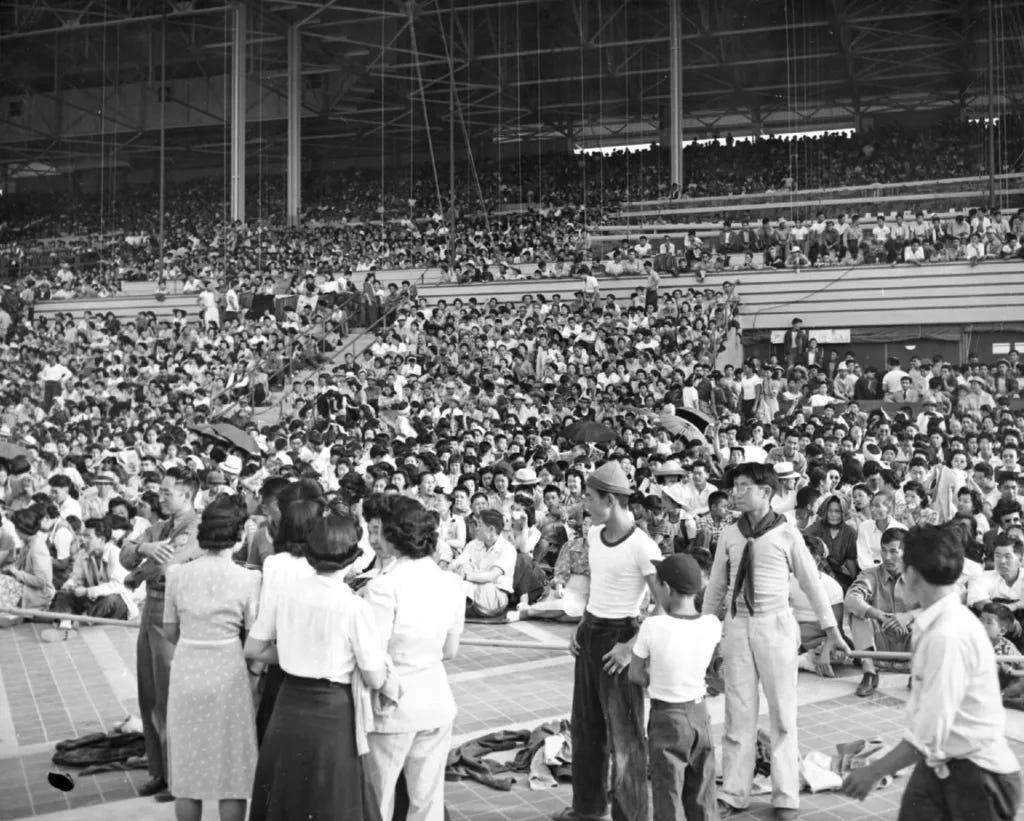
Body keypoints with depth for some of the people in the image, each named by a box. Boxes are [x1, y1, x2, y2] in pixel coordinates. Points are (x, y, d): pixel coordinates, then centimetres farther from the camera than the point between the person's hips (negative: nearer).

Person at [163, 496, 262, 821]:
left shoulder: (177, 573, -3)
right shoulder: (248, 579, -11)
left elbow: (170, 631, 5)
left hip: (186, 674, 3)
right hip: (228, 675, -3)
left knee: (188, 769, 14)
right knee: (232, 770, 9)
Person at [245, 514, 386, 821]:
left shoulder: (287, 594, -3)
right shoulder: (355, 608, -16)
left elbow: (253, 649, 6)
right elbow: (375, 680, -12)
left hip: (288, 707, 5)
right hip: (332, 714, -4)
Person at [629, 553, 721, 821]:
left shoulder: (652, 627, -21)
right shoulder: (712, 626, -11)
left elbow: (635, 674, -9)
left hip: (665, 719, -4)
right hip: (700, 714, 4)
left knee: (668, 799, 7)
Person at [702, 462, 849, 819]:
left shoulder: (787, 534, -4)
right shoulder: (729, 535, 4)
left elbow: (812, 583, 2)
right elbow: (716, 586, 13)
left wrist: (831, 631, 5)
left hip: (775, 625, -3)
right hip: (736, 625, 3)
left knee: (782, 713, 5)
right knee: (738, 713, 7)